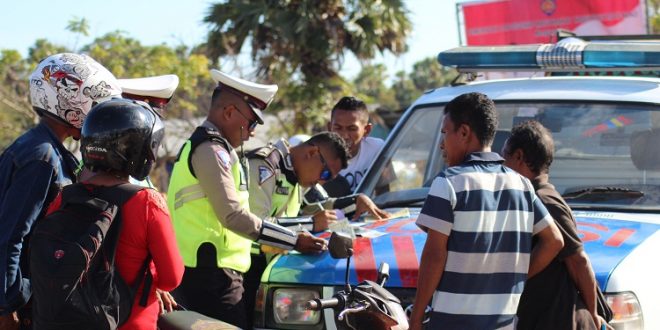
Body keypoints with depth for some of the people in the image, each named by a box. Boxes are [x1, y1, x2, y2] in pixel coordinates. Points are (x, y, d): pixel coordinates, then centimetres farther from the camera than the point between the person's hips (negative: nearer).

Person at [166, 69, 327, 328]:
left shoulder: (197, 145, 22)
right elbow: (232, 215, -18)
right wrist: (294, 241, -16)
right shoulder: (211, 150, -11)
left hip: (195, 268, 11)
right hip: (210, 271, -11)